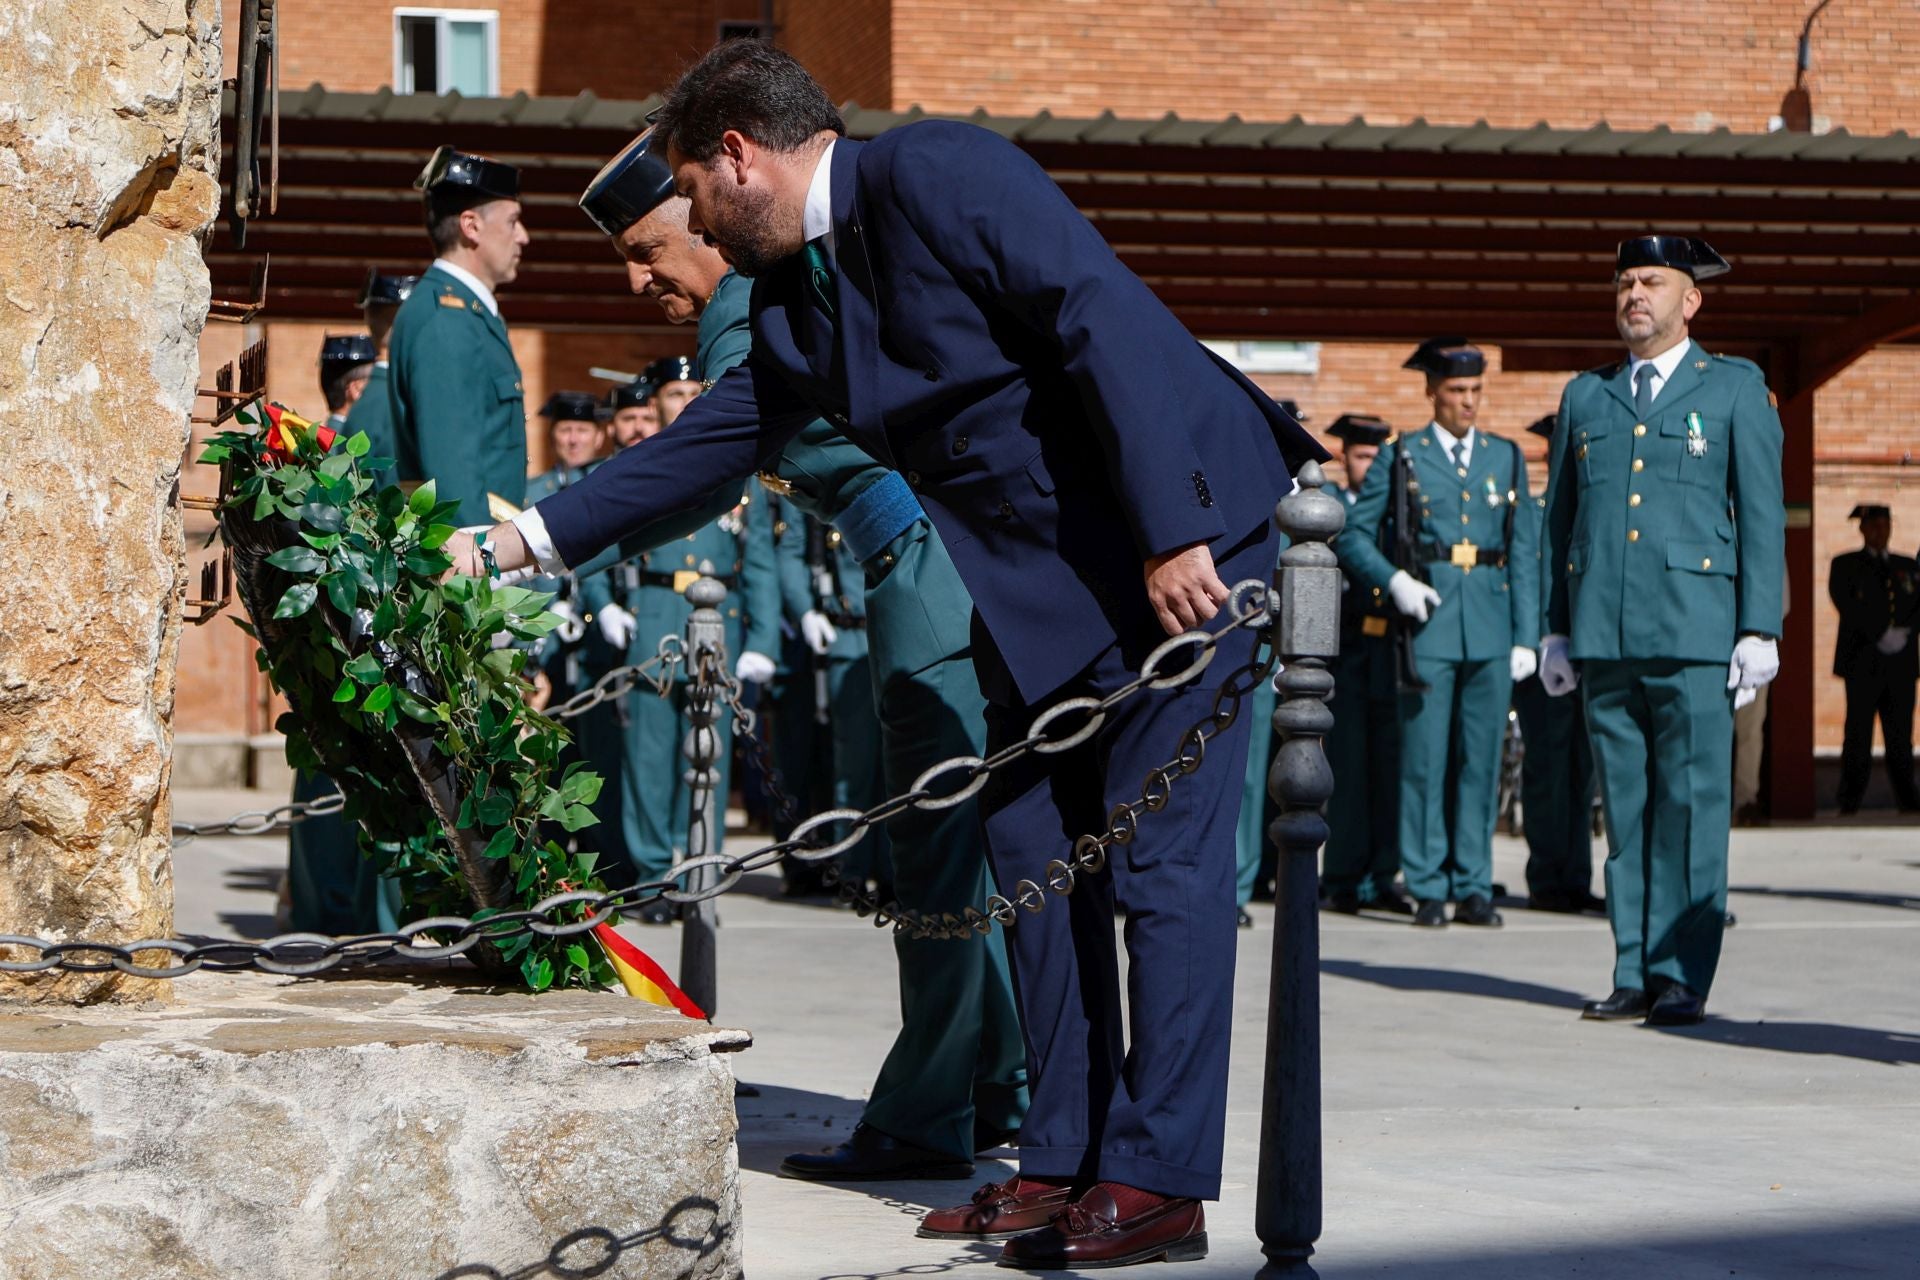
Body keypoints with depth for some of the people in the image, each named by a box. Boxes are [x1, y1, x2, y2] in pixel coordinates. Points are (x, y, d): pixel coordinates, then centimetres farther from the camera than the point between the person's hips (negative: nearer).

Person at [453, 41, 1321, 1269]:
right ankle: (1063, 1158, 16)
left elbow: (1106, 318, -22)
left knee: (1164, 860, -7)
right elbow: (700, 450, 18)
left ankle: (1160, 1181, -4)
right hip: (1044, 587, 9)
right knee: (1038, 852, 9)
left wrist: (1171, 536, -26)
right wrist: (522, 541, 14)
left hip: (1187, 538, -9)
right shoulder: (796, 304, 10)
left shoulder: (937, 172, -16)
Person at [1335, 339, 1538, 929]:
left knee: (1481, 760, 4)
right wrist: (1394, 581, -11)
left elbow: (1524, 553, 11)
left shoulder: (1506, 458, 13)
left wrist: (1526, 636, 5)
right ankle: (1428, 890, 4)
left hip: (1491, 627, 2)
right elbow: (1352, 534, 6)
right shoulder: (1400, 457, 6)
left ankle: (1473, 887, 11)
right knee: (1425, 760, -2)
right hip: (1428, 623, -2)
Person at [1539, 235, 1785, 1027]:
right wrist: (1553, 631, 12)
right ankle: (1635, 974, 8)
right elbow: (1559, 517, 19)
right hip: (1605, 638, 3)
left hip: (1693, 635, -3)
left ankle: (1684, 978, -1)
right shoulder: (1585, 397, 17)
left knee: (1692, 806, -5)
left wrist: (1759, 630, -5)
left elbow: (1762, 515, 3)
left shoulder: (1736, 390, 8)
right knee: (1624, 810, 4)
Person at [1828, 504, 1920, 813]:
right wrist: (1880, 636, -14)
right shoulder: (1845, 565, 9)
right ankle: (1850, 801, -5)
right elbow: (1847, 605, -5)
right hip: (1863, 662, -3)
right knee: (1858, 733, -7)